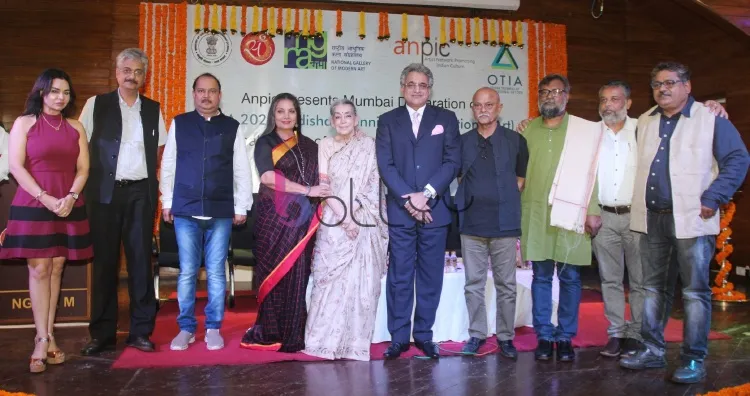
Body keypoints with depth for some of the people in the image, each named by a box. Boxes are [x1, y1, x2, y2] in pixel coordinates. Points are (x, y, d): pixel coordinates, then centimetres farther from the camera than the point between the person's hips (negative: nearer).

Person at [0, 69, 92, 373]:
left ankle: (48, 336, 12)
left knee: (56, 268, 5)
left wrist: (71, 197, -9)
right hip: (33, 206, -3)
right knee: (39, 269, -3)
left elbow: (83, 168, 7)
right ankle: (42, 339, 2)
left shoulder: (75, 127, 11)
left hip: (68, 208, 3)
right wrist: (46, 198, -14)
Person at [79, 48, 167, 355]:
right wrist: (86, 184, -2)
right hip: (105, 192, -1)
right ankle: (102, 333, 12)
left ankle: (140, 331, 11)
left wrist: (153, 178, 6)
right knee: (104, 261, 3)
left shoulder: (153, 109, 12)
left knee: (141, 260, 2)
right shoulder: (96, 105, 5)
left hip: (141, 193, 2)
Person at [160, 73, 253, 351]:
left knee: (216, 272, 5)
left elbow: (242, 170, 5)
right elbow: (168, 166, 9)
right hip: (185, 211, 0)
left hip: (221, 212, 0)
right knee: (187, 272, 5)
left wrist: (241, 207, 2)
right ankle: (186, 328, 18)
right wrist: (167, 203, 6)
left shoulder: (232, 127, 5)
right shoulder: (179, 124, 6)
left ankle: (213, 329, 18)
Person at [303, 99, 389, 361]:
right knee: (331, 277, -1)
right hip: (334, 219, 0)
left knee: (360, 279, -1)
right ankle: (326, 338, 7)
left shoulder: (368, 145, 8)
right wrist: (343, 217, -11)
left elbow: (373, 183, 2)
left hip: (363, 221, 0)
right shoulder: (326, 145, 9)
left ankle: (355, 341, 7)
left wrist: (353, 212, -12)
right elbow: (324, 185, 0)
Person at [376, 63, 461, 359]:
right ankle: (399, 337, 11)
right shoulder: (388, 121, 10)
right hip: (399, 210, 0)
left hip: (435, 209, 1)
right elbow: (385, 165, 0)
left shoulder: (446, 119, 10)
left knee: (431, 276, 6)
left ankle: (424, 335, 16)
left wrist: (427, 194, -12)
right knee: (399, 276, 2)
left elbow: (452, 162, 0)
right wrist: (408, 198, -11)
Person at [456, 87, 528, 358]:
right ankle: (476, 334, 19)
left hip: (504, 224, -2)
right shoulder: (463, 142, 8)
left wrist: (504, 201, 4)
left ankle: (505, 336, 16)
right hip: (471, 224, 2)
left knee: (506, 284, 5)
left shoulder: (515, 141, 3)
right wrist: (469, 201, 8)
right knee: (473, 283, 8)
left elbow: (521, 179, 10)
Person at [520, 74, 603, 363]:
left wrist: (593, 211, -4)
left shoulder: (585, 130, 4)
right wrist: (516, 209, 4)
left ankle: (565, 338, 14)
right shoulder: (528, 130, 10)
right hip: (535, 214, 2)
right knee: (541, 276, 6)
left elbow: (591, 173, 1)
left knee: (570, 277, 3)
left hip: (570, 215, -1)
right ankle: (544, 336, 15)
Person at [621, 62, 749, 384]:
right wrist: (638, 205, 13)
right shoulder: (644, 122, 14)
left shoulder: (711, 118, -3)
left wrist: (713, 198, -14)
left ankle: (694, 360, 8)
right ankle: (653, 351, 22)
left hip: (692, 219, -5)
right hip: (651, 219, 6)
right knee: (652, 288, 11)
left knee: (695, 292, -1)